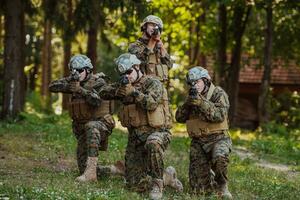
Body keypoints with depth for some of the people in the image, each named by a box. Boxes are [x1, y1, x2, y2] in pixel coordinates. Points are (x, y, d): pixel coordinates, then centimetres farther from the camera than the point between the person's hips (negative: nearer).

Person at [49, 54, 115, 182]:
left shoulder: (98, 82, -8)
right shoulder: (74, 82, 9)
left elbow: (96, 101, -26)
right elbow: (52, 87, 0)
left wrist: (81, 90, -34)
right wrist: (67, 85, -16)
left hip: (100, 124, -7)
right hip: (82, 130, 7)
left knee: (91, 127, -43)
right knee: (83, 168, 1)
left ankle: (91, 171, -48)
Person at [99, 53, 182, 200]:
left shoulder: (153, 83, -6)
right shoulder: (124, 85, 13)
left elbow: (151, 103, -22)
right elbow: (103, 93, 5)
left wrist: (133, 91, -29)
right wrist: (118, 90, -13)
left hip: (156, 133, -6)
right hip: (134, 138, 6)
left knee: (152, 143, -45)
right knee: (135, 184, -1)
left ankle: (157, 184, -28)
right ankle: (167, 177, 21)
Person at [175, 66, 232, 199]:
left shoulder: (219, 94, -5)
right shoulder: (192, 97, 11)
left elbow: (219, 116, -21)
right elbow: (179, 118, 2)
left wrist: (200, 101, -25)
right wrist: (189, 102, -13)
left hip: (218, 138, -4)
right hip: (198, 142, 4)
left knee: (219, 158, -40)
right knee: (200, 189, -2)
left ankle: (222, 186, -14)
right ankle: (210, 176, 32)